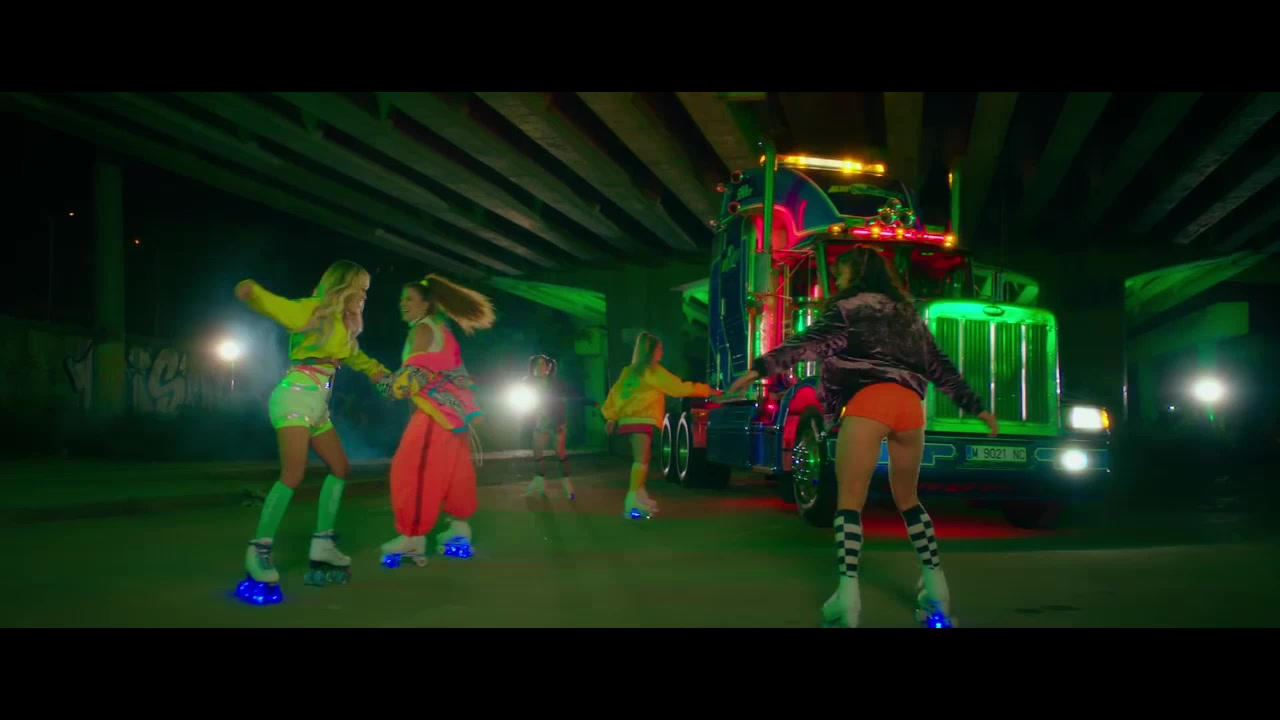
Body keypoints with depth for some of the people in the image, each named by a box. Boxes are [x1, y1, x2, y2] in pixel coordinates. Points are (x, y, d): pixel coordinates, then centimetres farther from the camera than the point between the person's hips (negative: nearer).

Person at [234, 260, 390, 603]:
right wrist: (250, 291, -43)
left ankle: (322, 545, 16)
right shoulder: (312, 310, -7)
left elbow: (354, 355, 34)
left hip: (318, 403, 10)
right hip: (296, 396, -10)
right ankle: (259, 551, -17)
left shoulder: (343, 325, 18)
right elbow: (273, 304, -23)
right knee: (293, 473, -20)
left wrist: (380, 372, 24)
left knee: (340, 468, 11)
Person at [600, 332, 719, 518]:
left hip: (629, 418, 8)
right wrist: (706, 390, 2)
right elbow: (678, 387, -4)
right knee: (641, 459, -14)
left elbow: (616, 392, 15)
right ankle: (633, 501, -23)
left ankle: (639, 496, 17)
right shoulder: (653, 371, -3)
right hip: (641, 419, -8)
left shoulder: (630, 371, 18)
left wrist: (611, 416, 17)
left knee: (642, 458, 15)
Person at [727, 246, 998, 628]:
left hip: (868, 402, -6)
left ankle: (848, 591, -18)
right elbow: (939, 366, 29)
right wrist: (976, 406, 34)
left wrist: (761, 367, -11)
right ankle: (934, 580, 22)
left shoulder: (850, 307, 10)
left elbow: (811, 342, -5)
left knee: (850, 499, -6)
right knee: (907, 499, 23)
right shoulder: (908, 314, 29)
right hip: (910, 404, 6)